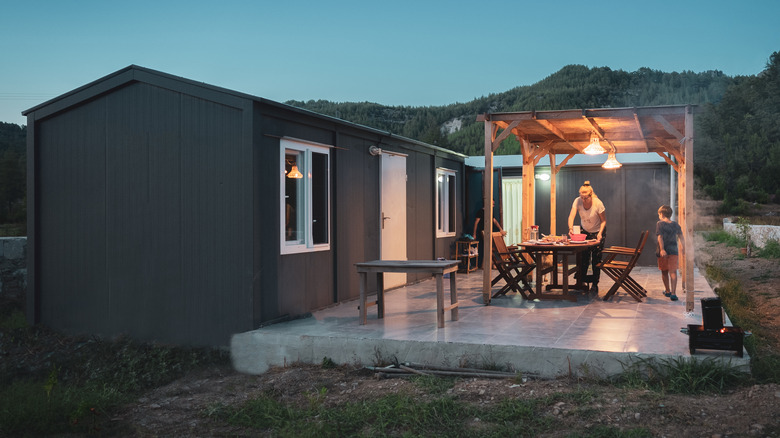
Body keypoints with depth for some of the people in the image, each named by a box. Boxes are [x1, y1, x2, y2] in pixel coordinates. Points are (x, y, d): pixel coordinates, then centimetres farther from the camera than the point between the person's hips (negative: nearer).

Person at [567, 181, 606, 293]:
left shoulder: (598, 203, -26)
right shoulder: (577, 201, -20)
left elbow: (603, 220, -16)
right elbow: (571, 216, -27)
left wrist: (600, 233, -30)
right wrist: (570, 228, -46)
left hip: (597, 232, -2)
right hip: (584, 231, 3)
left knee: (596, 259, -4)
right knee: (582, 257, -3)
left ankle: (595, 284, 6)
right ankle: (580, 281, 11)